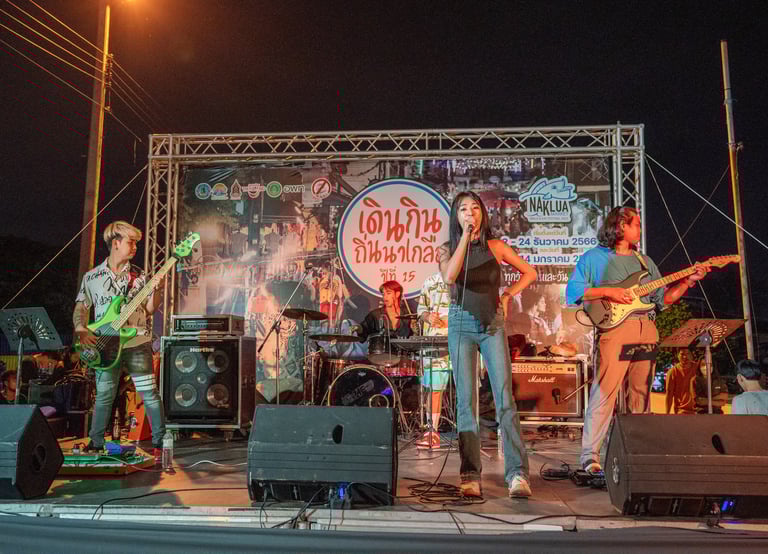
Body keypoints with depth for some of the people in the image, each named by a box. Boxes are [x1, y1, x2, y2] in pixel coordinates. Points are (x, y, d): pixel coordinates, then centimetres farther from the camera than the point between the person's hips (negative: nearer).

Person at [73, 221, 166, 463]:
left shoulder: (139, 276, 7)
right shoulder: (92, 277, 7)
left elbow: (149, 309, 5)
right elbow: (80, 308, 8)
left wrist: (158, 290, -12)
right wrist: (81, 331, -8)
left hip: (137, 343, 0)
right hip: (105, 346, 1)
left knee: (149, 393, -3)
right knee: (103, 395, 6)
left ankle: (159, 443, 4)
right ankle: (95, 443, 22)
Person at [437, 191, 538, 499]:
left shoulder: (496, 247, 7)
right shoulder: (448, 249, 5)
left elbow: (529, 273, 17)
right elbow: (449, 277, -17)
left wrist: (508, 295, 2)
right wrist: (465, 237, -15)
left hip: (493, 325, 0)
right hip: (462, 325, 0)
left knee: (505, 398, -8)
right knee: (465, 400, -2)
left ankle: (517, 473, -7)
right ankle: (470, 476, 1)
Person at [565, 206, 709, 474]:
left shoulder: (644, 261, 24)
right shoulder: (594, 258, 5)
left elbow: (663, 298, 20)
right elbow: (573, 291, -5)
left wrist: (688, 281, 8)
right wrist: (608, 292, -12)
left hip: (647, 329, 6)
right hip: (615, 328, -6)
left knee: (641, 394, 8)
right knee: (604, 393, -12)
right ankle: (589, 455, -9)